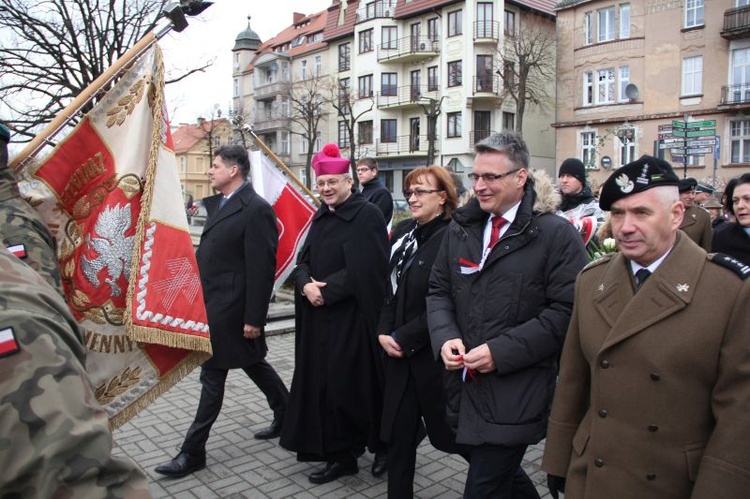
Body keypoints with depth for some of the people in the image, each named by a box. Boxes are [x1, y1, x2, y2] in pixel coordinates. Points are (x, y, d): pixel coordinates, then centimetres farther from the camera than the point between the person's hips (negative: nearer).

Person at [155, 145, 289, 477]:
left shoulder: (256, 209, -17)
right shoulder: (217, 204, 11)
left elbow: (262, 269, -19)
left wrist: (254, 318, -19)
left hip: (229, 307, -9)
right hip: (212, 303, 9)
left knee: (213, 375, 1)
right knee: (253, 363, 19)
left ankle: (193, 452, 15)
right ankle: (287, 416, 37)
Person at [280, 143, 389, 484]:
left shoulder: (367, 215, -11)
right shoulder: (321, 217, 13)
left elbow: (364, 269, -19)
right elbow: (303, 261, 11)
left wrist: (326, 290, -16)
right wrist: (306, 285, -10)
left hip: (351, 318, -8)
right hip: (318, 316, 8)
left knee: (346, 384, 0)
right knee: (322, 383, 12)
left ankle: (345, 453, 19)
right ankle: (337, 453, 28)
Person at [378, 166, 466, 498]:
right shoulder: (403, 231, 7)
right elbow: (390, 288, 10)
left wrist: (405, 339, -15)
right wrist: (384, 332, -2)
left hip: (434, 354, -6)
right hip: (399, 352, 6)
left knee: (447, 431, 12)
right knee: (399, 432, 10)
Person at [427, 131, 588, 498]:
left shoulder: (556, 234, -11)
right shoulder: (461, 227, 7)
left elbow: (566, 311, -15)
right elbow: (439, 290, 11)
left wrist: (501, 351, -19)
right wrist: (445, 337, -7)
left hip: (516, 395, -6)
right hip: (466, 385, 6)